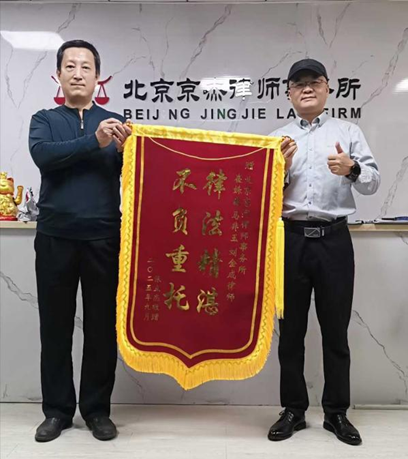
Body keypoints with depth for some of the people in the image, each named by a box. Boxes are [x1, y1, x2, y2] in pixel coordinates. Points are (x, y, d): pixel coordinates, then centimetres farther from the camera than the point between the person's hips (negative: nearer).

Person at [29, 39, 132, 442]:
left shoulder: (115, 122, 11)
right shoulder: (44, 120, 11)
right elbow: (43, 155, -10)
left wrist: (125, 148, -22)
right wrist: (94, 142, -22)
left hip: (103, 237, 0)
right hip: (54, 237, 1)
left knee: (102, 325, 6)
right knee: (55, 325, 8)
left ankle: (97, 408, 21)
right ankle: (57, 409, 23)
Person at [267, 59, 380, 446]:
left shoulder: (348, 131, 8)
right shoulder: (277, 139, 11)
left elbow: (374, 182, 1)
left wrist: (352, 169, -20)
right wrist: (281, 166, -12)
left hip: (334, 240, -1)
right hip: (290, 240, 1)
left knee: (335, 330, 7)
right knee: (291, 329, 9)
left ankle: (337, 412, 23)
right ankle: (293, 410, 23)